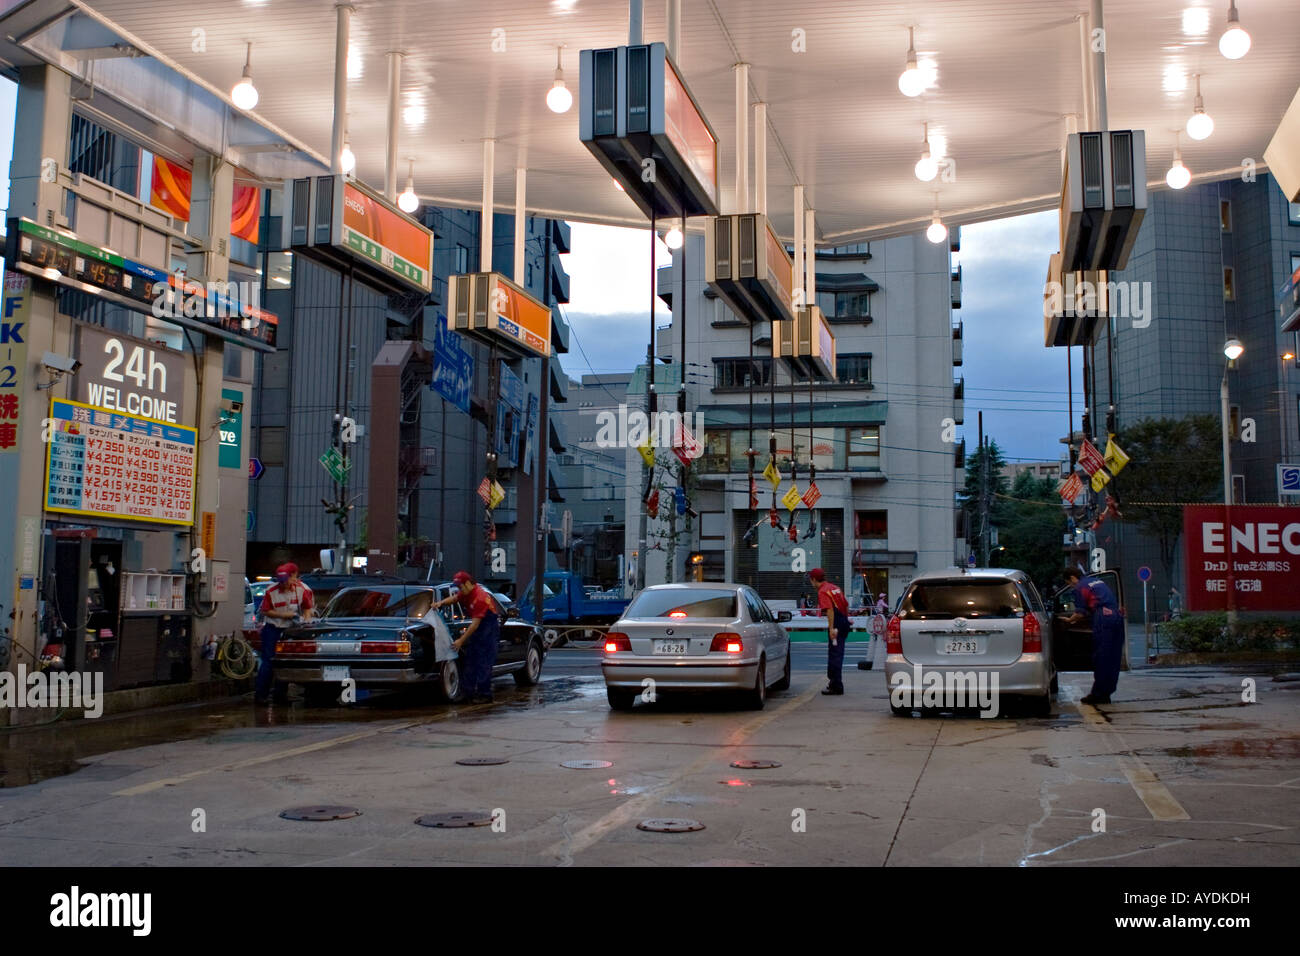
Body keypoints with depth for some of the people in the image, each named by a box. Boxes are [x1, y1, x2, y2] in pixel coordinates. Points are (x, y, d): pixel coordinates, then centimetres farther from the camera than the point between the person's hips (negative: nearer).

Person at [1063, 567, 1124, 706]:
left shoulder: (1080, 587, 1)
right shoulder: (1096, 582, 27)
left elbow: (1081, 613, -3)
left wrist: (1070, 620, 14)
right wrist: (1077, 619, 34)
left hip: (1104, 618, -8)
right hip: (1117, 616, 8)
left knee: (1100, 658, -2)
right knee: (1113, 658, 10)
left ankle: (1098, 693, 3)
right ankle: (1106, 693, 16)